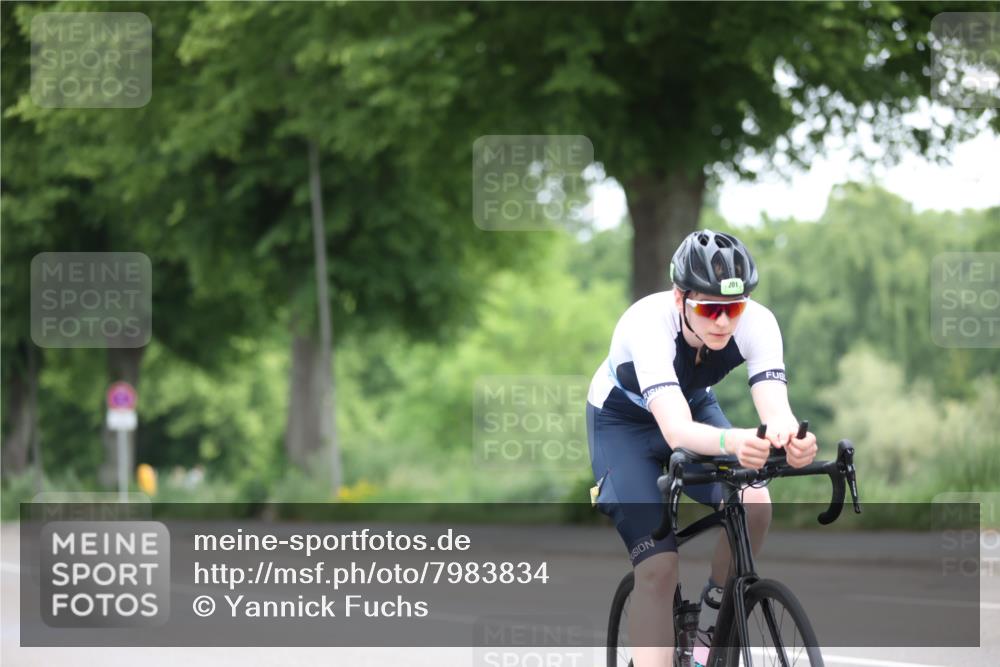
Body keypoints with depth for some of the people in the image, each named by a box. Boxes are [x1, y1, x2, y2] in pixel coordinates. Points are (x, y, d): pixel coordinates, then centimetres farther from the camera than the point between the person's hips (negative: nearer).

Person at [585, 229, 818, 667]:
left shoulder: (757, 323, -29)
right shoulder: (648, 323, -39)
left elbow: (775, 409, -43)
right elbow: (676, 430, -52)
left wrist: (789, 437, -67)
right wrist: (732, 442, -73)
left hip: (695, 405, 3)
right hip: (622, 421, -3)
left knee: (753, 507, -25)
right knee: (658, 570, -19)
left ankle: (712, 619, -1)